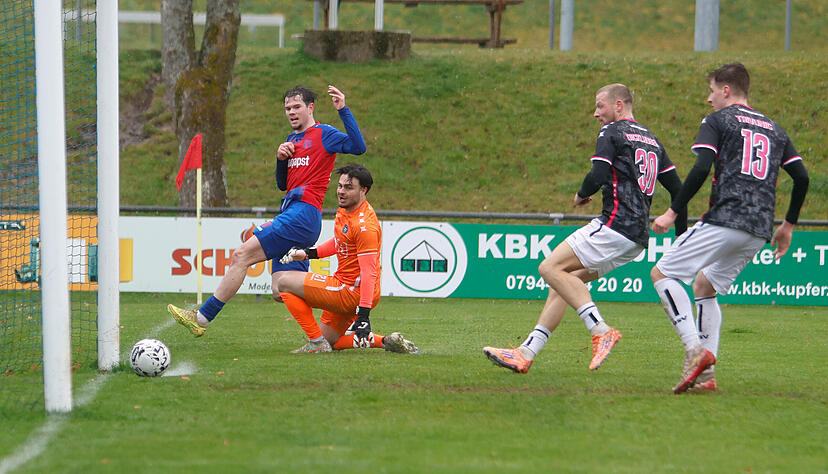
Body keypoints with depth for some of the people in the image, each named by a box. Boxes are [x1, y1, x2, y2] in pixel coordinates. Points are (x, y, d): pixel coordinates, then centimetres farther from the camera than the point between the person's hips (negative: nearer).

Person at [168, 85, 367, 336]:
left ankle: (202, 318, -10)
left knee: (242, 255, -13)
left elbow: (358, 147, -14)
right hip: (290, 212, 9)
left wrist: (343, 110, -17)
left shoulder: (324, 134, 2)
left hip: (303, 213, -9)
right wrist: (281, 159, 10)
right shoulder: (292, 139, 27)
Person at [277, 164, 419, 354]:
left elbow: (369, 274, -27)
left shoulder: (365, 226, -24)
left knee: (285, 282, -9)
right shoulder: (345, 210, 6)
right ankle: (386, 342, 12)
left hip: (353, 292, -10)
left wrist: (364, 315, -31)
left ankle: (317, 342, -7)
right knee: (329, 340, 22)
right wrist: (309, 253, 11)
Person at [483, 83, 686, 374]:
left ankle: (601, 331, -22)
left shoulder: (612, 132, -2)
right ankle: (526, 353, 7)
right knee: (564, 280, 11)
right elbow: (677, 188, 21)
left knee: (551, 268, -12)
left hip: (616, 225, -9)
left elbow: (598, 176, -16)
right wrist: (681, 237, 25)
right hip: (637, 238, 9)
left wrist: (581, 195, 6)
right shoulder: (651, 140, 23)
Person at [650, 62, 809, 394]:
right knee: (704, 286, 22)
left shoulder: (718, 121, 3)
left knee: (662, 273, 2)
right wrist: (788, 225, 26)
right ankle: (705, 375, 11)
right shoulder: (774, 129, 21)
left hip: (724, 221, -7)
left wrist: (673, 212, -5)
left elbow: (700, 170, -11)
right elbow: (801, 177, 16)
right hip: (759, 232, 7)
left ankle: (696, 349, -16)